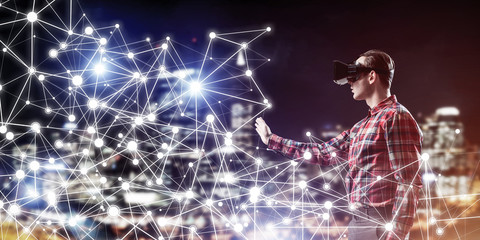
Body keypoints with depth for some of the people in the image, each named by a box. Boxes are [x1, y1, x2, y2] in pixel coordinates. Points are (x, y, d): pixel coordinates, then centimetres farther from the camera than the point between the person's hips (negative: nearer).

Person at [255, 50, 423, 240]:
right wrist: (272, 140, 30)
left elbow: (409, 183, -18)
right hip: (359, 224, 9)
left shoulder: (396, 117, -11)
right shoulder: (361, 127, 18)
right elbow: (323, 153, 26)